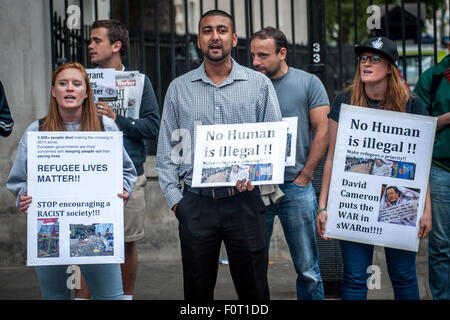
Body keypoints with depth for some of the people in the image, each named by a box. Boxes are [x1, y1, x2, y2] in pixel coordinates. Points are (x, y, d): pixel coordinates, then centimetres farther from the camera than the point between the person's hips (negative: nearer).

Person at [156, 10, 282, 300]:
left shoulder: (259, 85, 5)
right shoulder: (179, 88, 9)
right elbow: (167, 148, 10)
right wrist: (174, 198, 1)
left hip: (244, 201, -1)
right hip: (196, 204, 1)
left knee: (253, 289, 3)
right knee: (197, 290, 8)